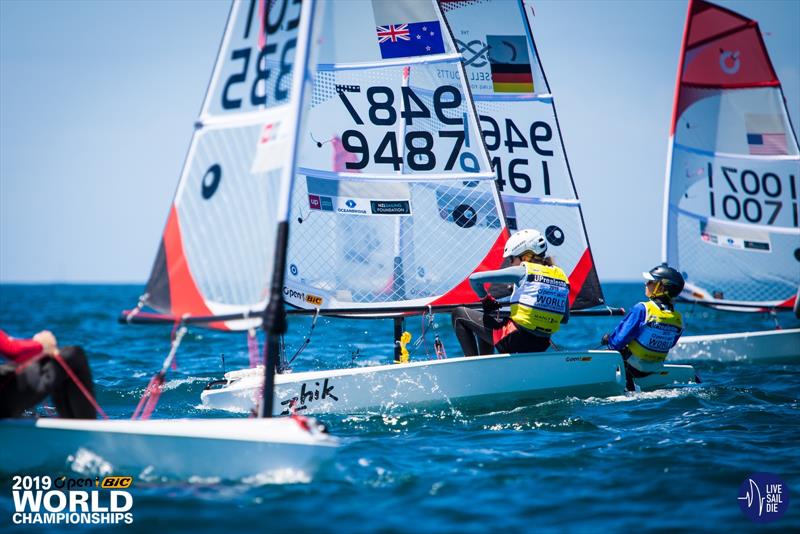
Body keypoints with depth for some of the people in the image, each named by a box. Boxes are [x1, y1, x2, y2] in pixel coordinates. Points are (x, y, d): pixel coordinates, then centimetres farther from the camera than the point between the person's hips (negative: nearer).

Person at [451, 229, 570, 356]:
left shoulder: (523, 271, -7)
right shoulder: (562, 277, 8)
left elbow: (474, 278, -5)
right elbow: (565, 319, 15)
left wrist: (485, 299, 13)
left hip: (514, 339, -7)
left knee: (459, 314, 13)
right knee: (484, 327, 35)